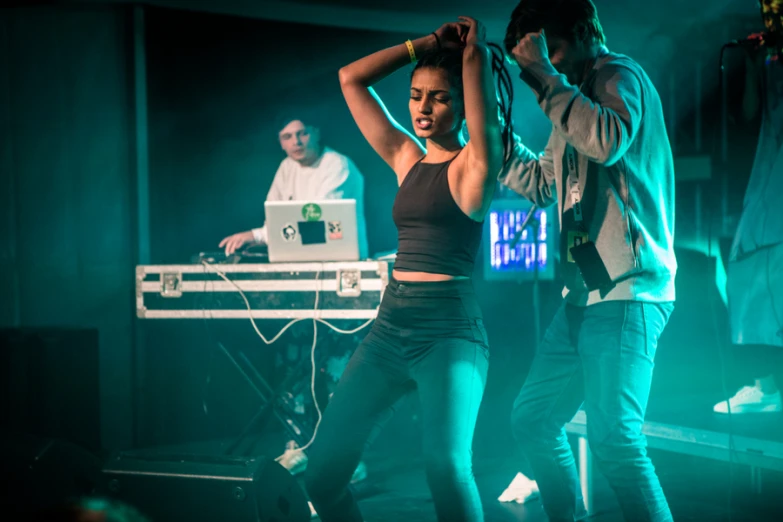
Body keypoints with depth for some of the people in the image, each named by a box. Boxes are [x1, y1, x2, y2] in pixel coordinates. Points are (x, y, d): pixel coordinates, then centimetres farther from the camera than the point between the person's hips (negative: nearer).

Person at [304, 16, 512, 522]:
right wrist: (426, 45, 18)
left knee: (446, 464, -27)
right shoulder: (407, 159, 16)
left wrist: (474, 45, 11)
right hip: (390, 328, 6)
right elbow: (351, 78, 20)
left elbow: (475, 57, -10)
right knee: (323, 470, -2)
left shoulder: (474, 162, 0)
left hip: (449, 331, -6)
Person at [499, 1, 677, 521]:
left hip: (626, 291, -10)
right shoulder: (577, 98, 20)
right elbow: (542, 184, 27)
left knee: (613, 438, -17)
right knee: (532, 419, 14)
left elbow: (609, 141, -28)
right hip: (582, 295, 10)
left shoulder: (619, 75, -6)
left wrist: (544, 75, -20)